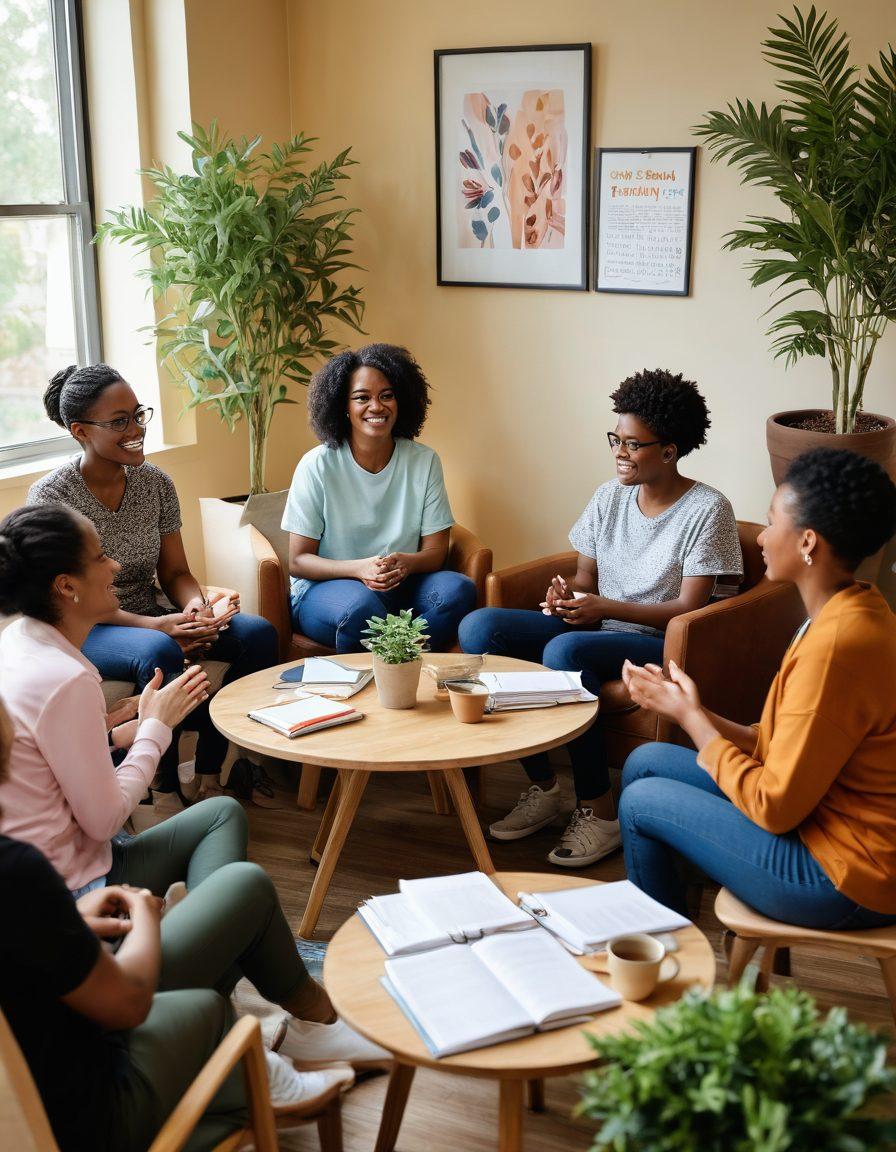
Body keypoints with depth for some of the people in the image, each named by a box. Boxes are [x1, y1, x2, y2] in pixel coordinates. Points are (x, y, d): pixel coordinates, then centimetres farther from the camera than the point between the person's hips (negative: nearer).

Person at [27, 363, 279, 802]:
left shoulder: (155, 483, 3)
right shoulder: (51, 496, -13)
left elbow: (175, 572, 7)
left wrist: (196, 604, -18)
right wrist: (154, 625, -28)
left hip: (151, 620, 6)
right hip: (83, 631, -6)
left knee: (258, 633, -16)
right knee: (159, 652, -38)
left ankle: (210, 766, -5)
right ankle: (168, 783, -18)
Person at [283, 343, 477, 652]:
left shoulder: (424, 461, 0)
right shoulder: (317, 465, -8)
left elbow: (436, 552, 1)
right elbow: (298, 561, -7)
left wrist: (406, 563, -24)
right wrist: (359, 569, -26)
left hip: (401, 587, 3)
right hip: (324, 589, -3)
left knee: (458, 589, -26)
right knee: (361, 604, -37)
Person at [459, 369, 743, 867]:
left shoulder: (707, 509, -11)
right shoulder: (611, 496, 8)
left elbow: (689, 610, -15)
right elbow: (586, 578, 13)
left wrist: (605, 607, -24)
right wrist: (568, 594, -12)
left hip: (663, 645, -7)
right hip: (597, 629, 7)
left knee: (564, 650, -36)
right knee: (479, 626, -13)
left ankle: (599, 810, -21)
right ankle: (543, 786, -9)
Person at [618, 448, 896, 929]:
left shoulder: (836, 645, -28)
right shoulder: (856, 614, 4)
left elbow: (775, 808, -23)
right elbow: (785, 748, 5)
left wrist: (689, 716, -11)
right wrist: (690, 707, -1)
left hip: (844, 879, -9)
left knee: (641, 802, 0)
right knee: (646, 761, 11)